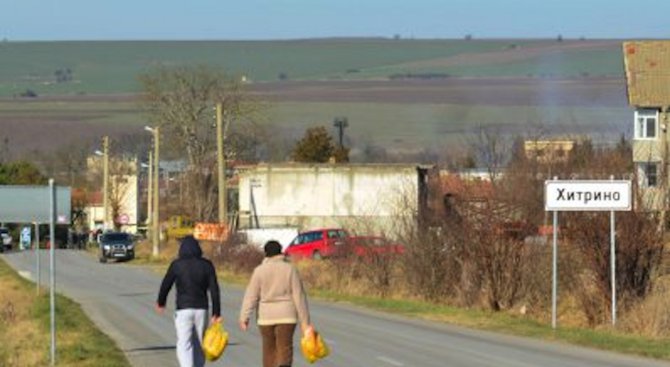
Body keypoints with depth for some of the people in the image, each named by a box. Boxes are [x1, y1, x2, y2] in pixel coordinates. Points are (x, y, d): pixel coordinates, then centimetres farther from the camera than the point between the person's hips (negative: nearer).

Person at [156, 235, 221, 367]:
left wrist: (160, 302, 24)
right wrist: (216, 313, 2)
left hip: (183, 310, -3)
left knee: (184, 346, -6)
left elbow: (166, 285, 5)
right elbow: (214, 290, -1)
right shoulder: (206, 265, 2)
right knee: (199, 345, 15)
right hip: (201, 309, 3)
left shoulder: (177, 265, -3)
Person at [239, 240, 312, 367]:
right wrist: (304, 320, 2)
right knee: (285, 348, -6)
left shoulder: (259, 271, -2)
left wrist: (244, 317, -5)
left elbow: (251, 296, -6)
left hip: (266, 316, 1)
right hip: (286, 316, -1)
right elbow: (299, 296, -1)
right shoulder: (289, 269, -1)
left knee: (269, 350, 14)